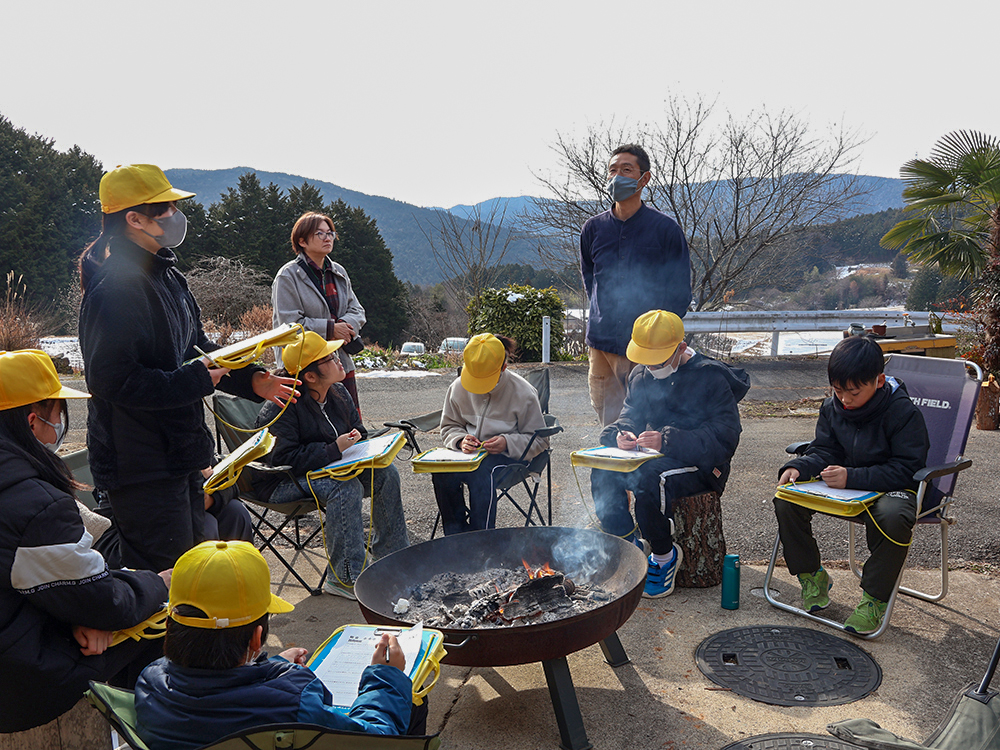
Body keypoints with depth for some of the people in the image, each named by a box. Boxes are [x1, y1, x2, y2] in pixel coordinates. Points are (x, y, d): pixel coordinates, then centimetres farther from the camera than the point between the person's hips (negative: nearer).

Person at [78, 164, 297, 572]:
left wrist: (251, 380, 8)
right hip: (140, 467, -10)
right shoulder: (114, 288, -21)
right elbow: (113, 379, -26)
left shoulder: (165, 275, 12)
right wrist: (194, 381, -23)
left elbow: (197, 350, 19)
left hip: (178, 455, 10)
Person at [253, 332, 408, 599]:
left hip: (329, 469, 8)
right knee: (347, 487, -34)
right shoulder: (280, 409, -23)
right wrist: (334, 449, -32)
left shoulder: (339, 393, 3)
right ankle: (345, 578, -26)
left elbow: (358, 432, 14)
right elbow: (284, 458, -29)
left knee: (386, 473, -9)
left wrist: (357, 441, -11)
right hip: (280, 483, -8)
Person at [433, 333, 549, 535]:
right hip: (470, 451, 4)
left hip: (508, 455, -3)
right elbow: (449, 426, 14)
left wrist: (508, 443, -21)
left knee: (482, 475, -37)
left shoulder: (523, 393, -10)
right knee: (442, 473, -29)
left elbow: (539, 440, -3)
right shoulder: (458, 387, 0)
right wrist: (461, 440, -10)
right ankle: (456, 535, -11)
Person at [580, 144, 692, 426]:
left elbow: (680, 292, 1)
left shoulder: (665, 229, -3)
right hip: (601, 342, 4)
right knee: (609, 422, 10)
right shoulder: (593, 228, 8)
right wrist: (602, 316, 13)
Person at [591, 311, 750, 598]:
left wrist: (668, 441, -31)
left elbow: (724, 437, -19)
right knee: (603, 473, -22)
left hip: (699, 465, -6)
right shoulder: (641, 376, 9)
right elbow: (631, 414, 17)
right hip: (653, 456, 6)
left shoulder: (711, 378, -12)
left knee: (648, 481, -35)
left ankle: (664, 556, -10)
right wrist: (621, 433, -10)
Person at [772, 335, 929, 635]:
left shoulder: (903, 412, -18)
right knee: (786, 500, -17)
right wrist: (798, 468, -19)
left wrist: (853, 478, -33)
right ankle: (812, 576, 4)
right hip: (843, 486, 5)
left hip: (890, 487, -5)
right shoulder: (832, 407, -1)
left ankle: (875, 597, -16)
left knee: (893, 519, -40)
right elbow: (824, 451, 4)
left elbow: (907, 469, -22)